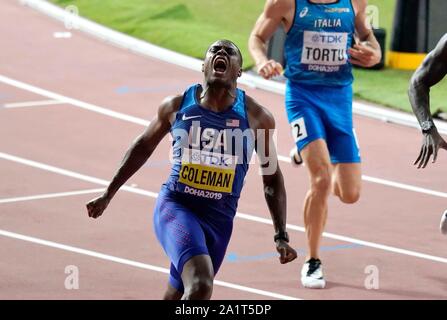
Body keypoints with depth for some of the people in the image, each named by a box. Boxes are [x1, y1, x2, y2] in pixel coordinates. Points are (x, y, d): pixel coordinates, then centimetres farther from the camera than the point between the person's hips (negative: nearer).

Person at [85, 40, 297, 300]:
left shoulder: (257, 117, -2)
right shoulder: (177, 106, -1)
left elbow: (272, 177, 7)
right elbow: (144, 147, 16)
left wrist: (281, 237, 3)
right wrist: (108, 195, 20)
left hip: (219, 219, 2)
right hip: (175, 207, -2)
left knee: (177, 295, 15)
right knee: (201, 284, -27)